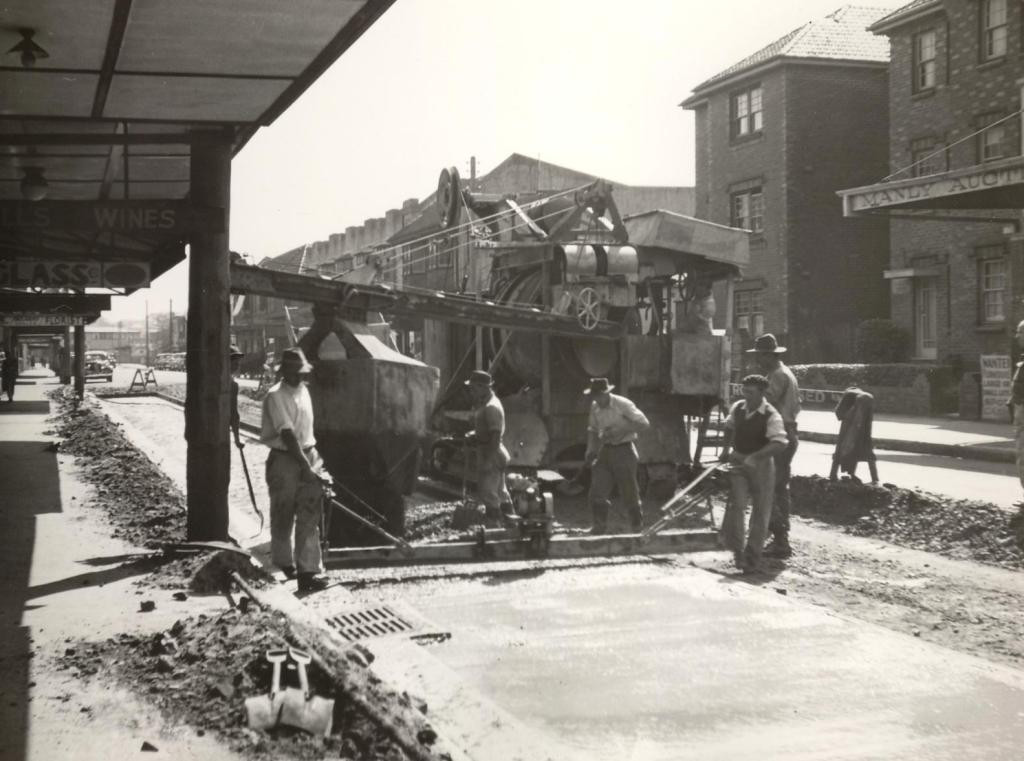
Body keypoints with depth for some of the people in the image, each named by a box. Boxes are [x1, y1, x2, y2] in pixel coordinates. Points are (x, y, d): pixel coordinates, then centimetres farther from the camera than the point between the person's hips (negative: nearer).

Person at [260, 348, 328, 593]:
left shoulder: (303, 391, 11)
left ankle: (308, 570, -7)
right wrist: (305, 466, -24)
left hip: (307, 455, 6)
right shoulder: (275, 396, -13)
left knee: (310, 516, -4)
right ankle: (284, 563, 28)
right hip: (284, 460, -5)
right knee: (283, 516, 8)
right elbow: (287, 435, -21)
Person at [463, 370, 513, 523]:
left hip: (491, 454, -10)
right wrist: (473, 435, 5)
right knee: (500, 492, 19)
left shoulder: (492, 407, -21)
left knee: (487, 493, -7)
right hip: (485, 452, 10)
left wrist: (488, 460, -25)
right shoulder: (482, 404, 10)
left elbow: (496, 436, -25)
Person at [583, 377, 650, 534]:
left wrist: (621, 429, -22)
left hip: (624, 449, -5)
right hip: (605, 450, 5)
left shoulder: (623, 404, -13)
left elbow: (643, 423, -14)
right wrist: (590, 449, 5)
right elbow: (592, 429, 19)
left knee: (629, 491, 0)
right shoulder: (595, 407, 5)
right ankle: (600, 525, 9)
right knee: (598, 491, -2)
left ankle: (638, 525, 16)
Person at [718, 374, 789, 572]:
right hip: (738, 462, 3)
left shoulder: (771, 415, -17)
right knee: (736, 504, -14)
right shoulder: (737, 408, 0)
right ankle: (736, 548, 0)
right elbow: (729, 427, 21)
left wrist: (755, 457, -37)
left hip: (761, 465, -3)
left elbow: (780, 443, -29)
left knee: (760, 511, 5)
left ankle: (752, 557, 18)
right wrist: (726, 449, 8)